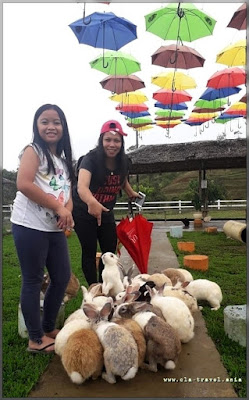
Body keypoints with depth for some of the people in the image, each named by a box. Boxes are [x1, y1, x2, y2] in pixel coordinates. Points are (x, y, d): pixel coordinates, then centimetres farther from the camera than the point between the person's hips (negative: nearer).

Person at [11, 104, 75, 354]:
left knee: (63, 277, 13)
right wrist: (59, 208, -17)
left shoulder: (63, 159, 17)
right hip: (30, 226, -8)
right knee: (33, 282, 3)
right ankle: (36, 339, 19)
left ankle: (48, 328, 32)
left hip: (55, 229, 8)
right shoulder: (33, 150, -5)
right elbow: (23, 184, -20)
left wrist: (68, 211, -7)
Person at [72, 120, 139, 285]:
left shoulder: (123, 161, -9)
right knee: (90, 251, 0)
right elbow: (82, 186, -45)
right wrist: (91, 202, -64)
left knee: (110, 250, 9)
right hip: (83, 211, -5)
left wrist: (132, 194, 26)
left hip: (106, 211, 6)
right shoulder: (91, 159, -27)